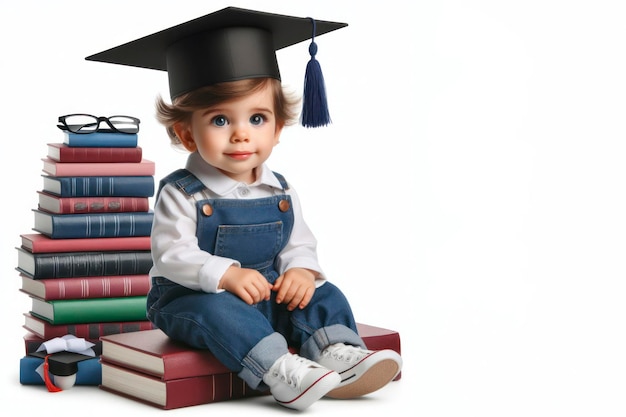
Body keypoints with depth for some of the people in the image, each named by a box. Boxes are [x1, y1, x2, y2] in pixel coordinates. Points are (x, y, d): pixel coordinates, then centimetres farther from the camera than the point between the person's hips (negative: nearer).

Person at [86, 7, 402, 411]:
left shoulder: (281, 192, 4)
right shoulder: (181, 194, -12)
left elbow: (299, 245, 8)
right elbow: (172, 255, -19)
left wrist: (301, 270, -16)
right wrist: (226, 274, -34)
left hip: (271, 296, 5)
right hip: (192, 297, -5)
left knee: (324, 296, -11)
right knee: (218, 309, -35)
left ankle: (338, 354, -28)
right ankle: (280, 372, -45)